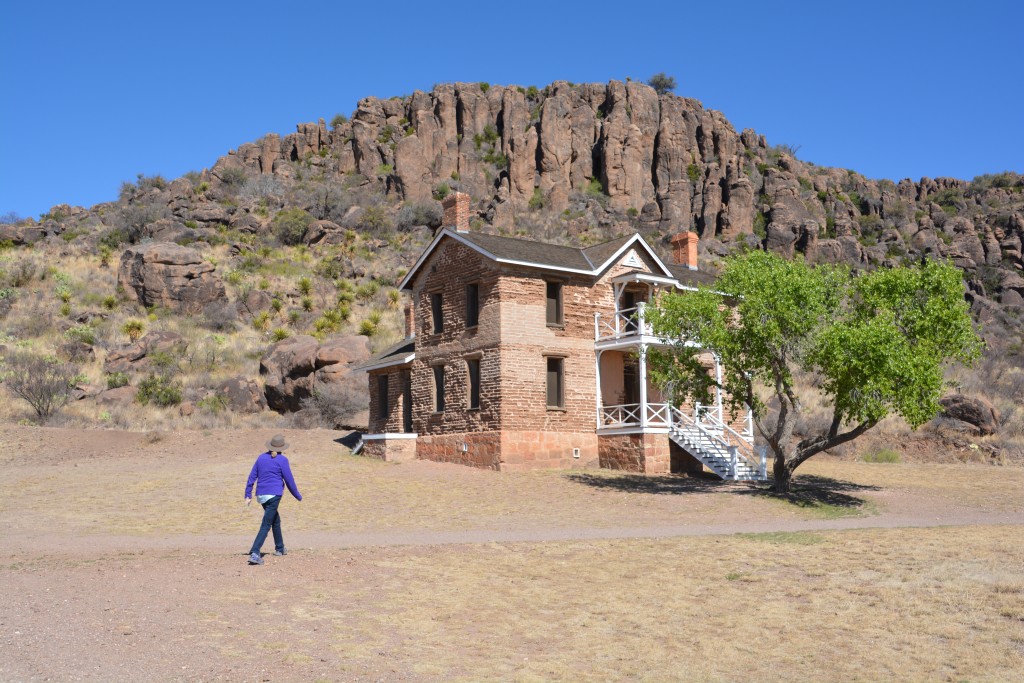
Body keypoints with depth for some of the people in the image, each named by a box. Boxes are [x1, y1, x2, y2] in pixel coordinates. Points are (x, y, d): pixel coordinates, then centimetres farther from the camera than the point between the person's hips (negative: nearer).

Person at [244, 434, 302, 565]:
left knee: (276, 520, 24)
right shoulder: (282, 460, -6)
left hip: (261, 495, 6)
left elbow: (252, 477, 8)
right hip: (274, 495, -6)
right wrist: (298, 496, 7)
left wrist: (248, 495, 10)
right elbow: (289, 480, -5)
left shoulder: (261, 457, 10)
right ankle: (255, 553, -20)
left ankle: (279, 548, 35)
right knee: (266, 524, -8)